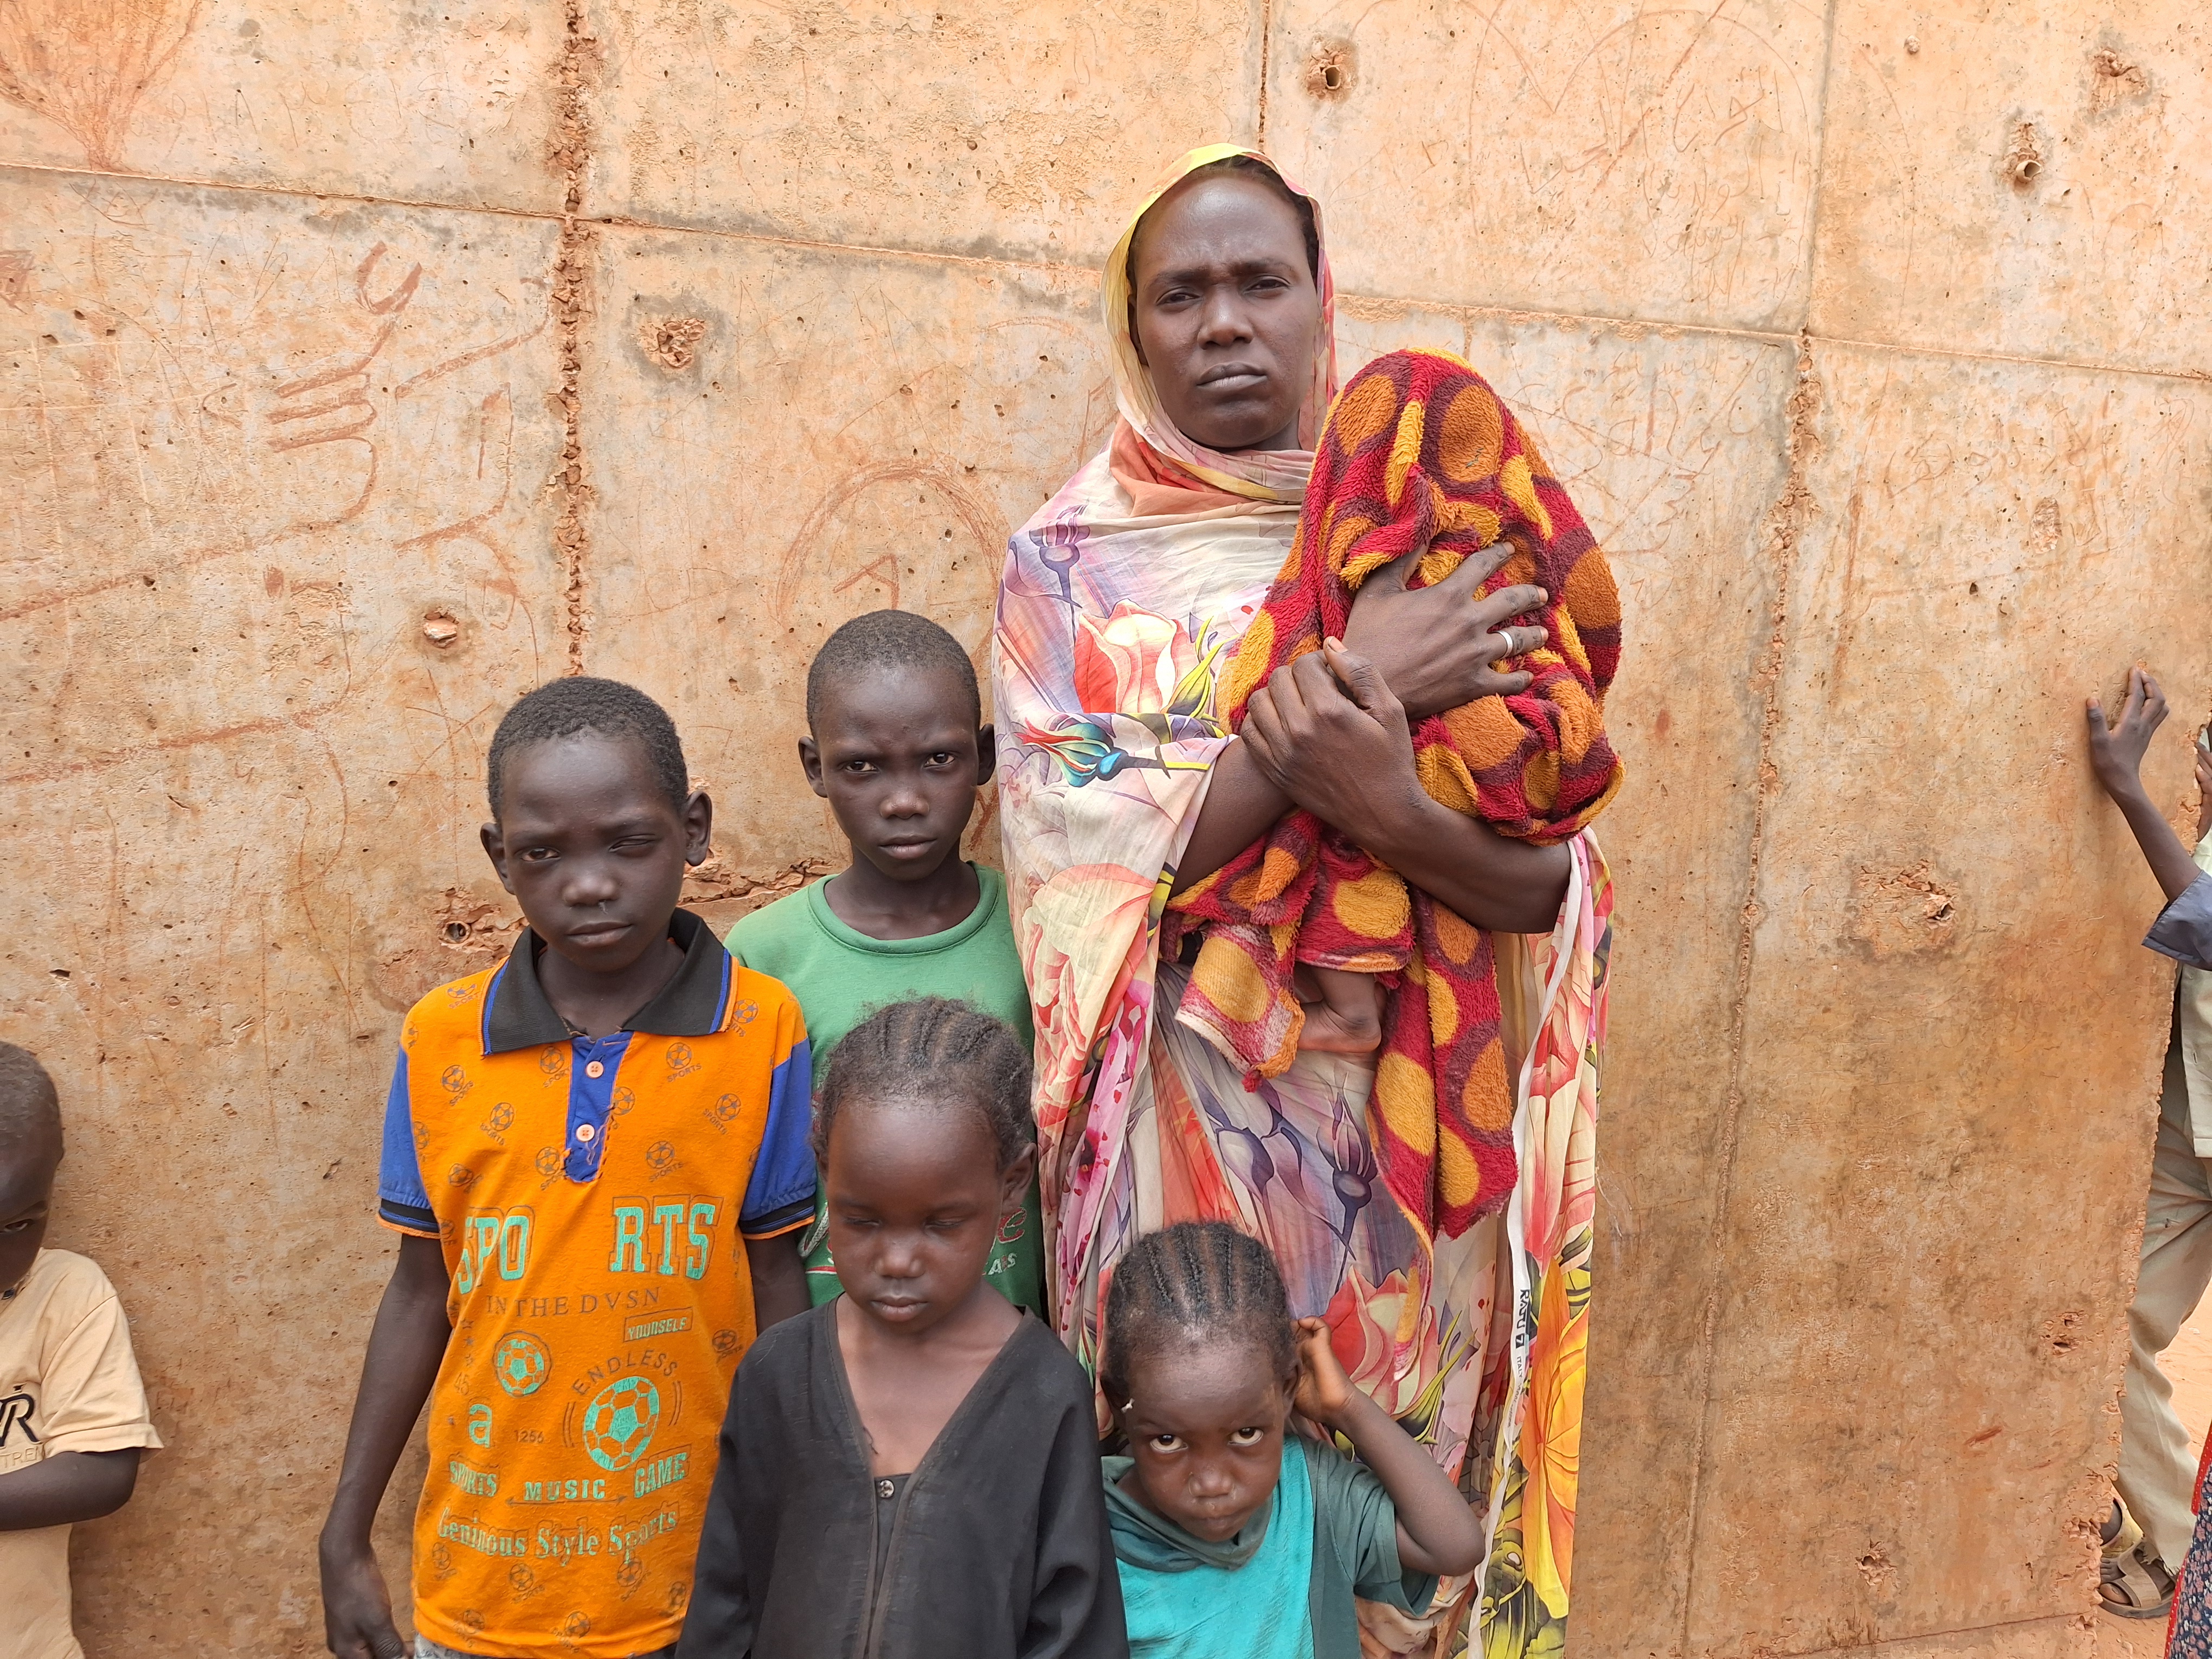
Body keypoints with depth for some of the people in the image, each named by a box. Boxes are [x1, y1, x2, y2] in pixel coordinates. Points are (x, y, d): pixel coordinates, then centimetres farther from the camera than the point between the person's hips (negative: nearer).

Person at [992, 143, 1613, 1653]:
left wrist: (1389, 809, -25)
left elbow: (1545, 884, -5)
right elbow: (1094, 859, -15)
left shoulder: (1431, 549, 1)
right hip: (1191, 1132, -1)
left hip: (1411, 1130, 2)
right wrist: (1344, 682, -20)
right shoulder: (1075, 561, -3)